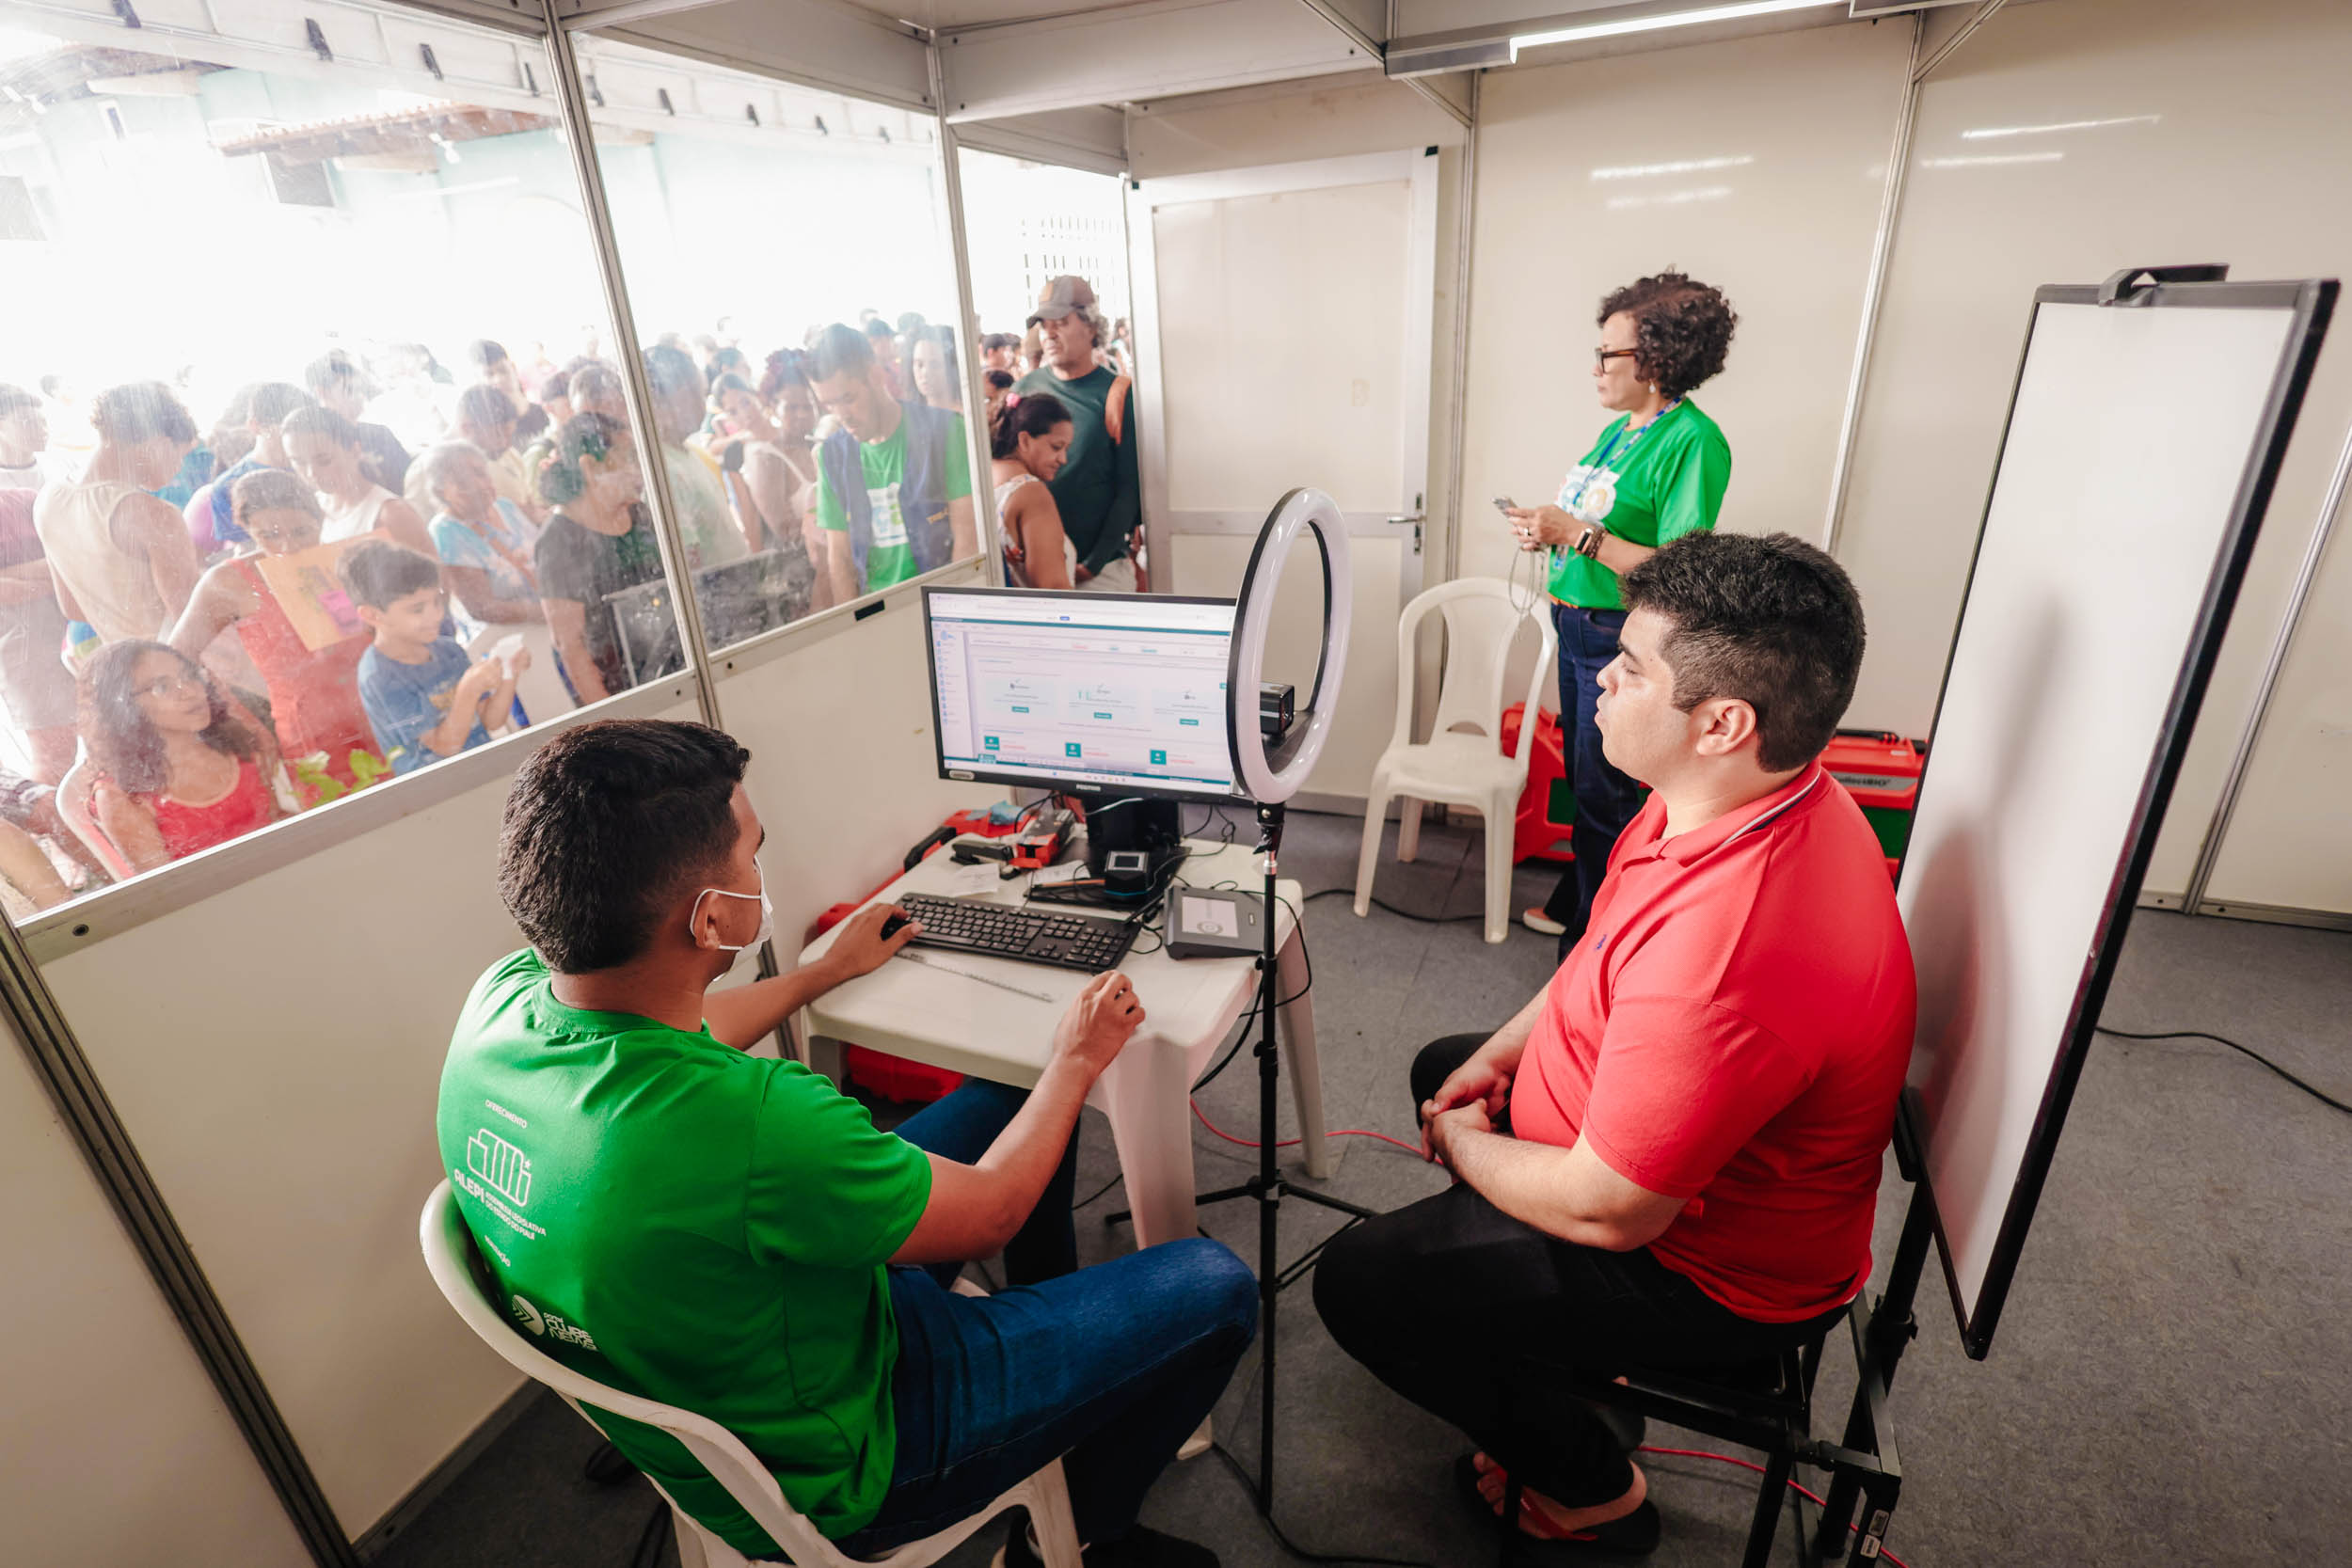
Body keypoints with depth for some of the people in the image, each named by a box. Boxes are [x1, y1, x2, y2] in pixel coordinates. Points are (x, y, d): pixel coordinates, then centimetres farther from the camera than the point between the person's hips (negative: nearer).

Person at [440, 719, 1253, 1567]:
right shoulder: (750, 1121, -42)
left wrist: (829, 970, 20)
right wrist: (1076, 1059, -6)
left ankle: (1061, 1355, 41)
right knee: (1214, 1287, -1)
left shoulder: (502, 996, -17)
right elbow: (990, 1211, -23)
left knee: (1005, 1101, 17)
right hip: (825, 1477, -7)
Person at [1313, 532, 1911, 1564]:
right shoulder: (1747, 797, -10)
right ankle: (1562, 1353, 33)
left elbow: (1608, 1211, -30)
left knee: (1358, 1284, -8)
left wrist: (1462, 1144, -12)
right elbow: (1607, 958, 7)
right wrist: (1498, 1057, 1)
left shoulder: (1723, 955, -42)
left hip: (1715, 1273, -9)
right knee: (1440, 1065, 23)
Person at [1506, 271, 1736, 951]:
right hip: (1577, 625, 9)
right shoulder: (1619, 429, 10)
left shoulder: (1693, 441, -17)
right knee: (1581, 778, 20)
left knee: (1603, 793, 3)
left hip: (1623, 638, -9)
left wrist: (1577, 533, -24)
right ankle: (1573, 901, 38)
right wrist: (1547, 533, 1)